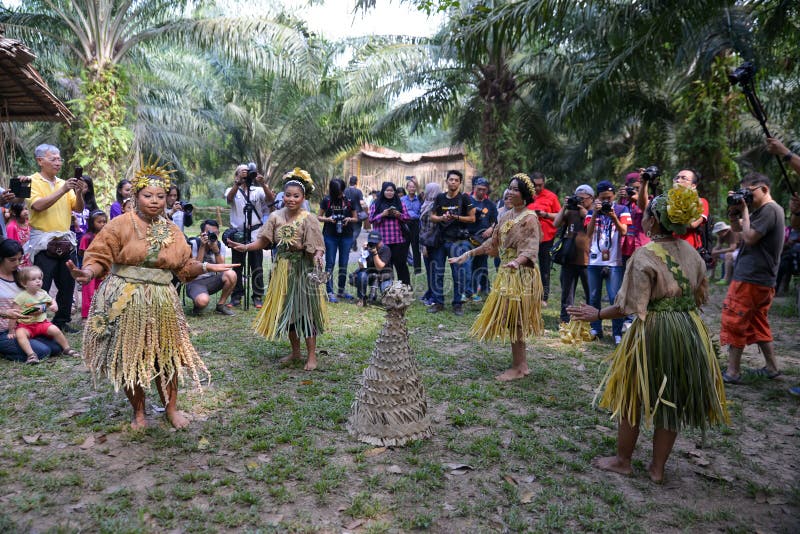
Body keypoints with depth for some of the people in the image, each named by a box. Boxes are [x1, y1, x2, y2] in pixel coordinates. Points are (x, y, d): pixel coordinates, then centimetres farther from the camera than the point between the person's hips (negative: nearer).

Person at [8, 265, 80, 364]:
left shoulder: (43, 294, 4)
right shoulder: (21, 297, -10)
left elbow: (51, 302, 24)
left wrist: (54, 306, -1)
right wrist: (11, 330, -11)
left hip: (42, 322, 3)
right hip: (25, 325, -3)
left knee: (55, 330, -21)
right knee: (19, 334, -33)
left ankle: (66, 348, -4)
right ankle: (31, 354, -37)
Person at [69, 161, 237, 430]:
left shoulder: (173, 231, 9)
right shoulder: (120, 224, -5)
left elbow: (185, 267, 16)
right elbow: (100, 257, -10)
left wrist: (207, 267, 3)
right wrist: (88, 272, -29)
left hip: (162, 302, 3)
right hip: (126, 301, -3)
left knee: (167, 355, 8)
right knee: (130, 357, 6)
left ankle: (171, 408, 26)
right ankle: (138, 413, 25)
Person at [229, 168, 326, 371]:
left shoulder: (308, 219, -11)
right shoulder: (276, 216, 1)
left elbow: (317, 246, -16)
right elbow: (264, 240, -2)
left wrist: (317, 257, -36)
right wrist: (246, 247, -16)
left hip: (303, 270, -5)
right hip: (283, 269, 5)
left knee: (304, 310, 0)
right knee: (286, 309, 12)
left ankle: (312, 355, 12)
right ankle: (295, 351, 29)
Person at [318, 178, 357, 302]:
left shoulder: (349, 200, -1)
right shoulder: (327, 200, -3)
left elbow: (356, 218, 7)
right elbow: (319, 217, 4)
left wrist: (349, 219, -14)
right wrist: (328, 219, -16)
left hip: (346, 236, 2)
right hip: (330, 236, -1)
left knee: (343, 264, 8)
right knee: (330, 264, 1)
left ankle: (341, 291, 21)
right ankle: (330, 292, 5)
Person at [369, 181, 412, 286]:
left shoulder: (400, 204, 12)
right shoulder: (376, 204, 8)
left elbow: (407, 218, 12)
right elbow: (371, 219, 2)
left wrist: (399, 215, -8)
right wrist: (382, 214, -12)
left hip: (399, 240, 1)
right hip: (382, 241, -1)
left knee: (401, 264, 1)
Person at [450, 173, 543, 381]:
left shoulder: (529, 218, -13)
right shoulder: (506, 216, 11)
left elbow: (531, 248, -24)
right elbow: (492, 243, 16)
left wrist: (517, 261, -43)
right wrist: (468, 254, 11)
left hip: (521, 274, -8)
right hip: (506, 272, 8)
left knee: (514, 319, -3)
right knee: (510, 319, 12)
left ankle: (517, 368, 9)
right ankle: (522, 364, 23)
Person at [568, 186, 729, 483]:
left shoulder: (645, 255, -16)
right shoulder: (692, 253, 4)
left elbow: (631, 307, -18)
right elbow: (701, 297, 13)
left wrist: (597, 314, -6)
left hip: (653, 332, -6)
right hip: (690, 331, 6)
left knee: (633, 397, 12)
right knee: (671, 401, 15)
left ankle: (622, 461, 26)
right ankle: (658, 468, 27)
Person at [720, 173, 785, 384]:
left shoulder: (770, 210, -14)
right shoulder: (763, 210, 16)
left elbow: (749, 238, -20)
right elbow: (736, 228, 21)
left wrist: (745, 211, -11)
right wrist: (734, 211, 3)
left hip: (750, 279, -10)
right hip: (763, 279, 10)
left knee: (734, 322, -5)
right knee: (757, 323, 17)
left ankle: (733, 372, 0)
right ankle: (771, 367, 24)